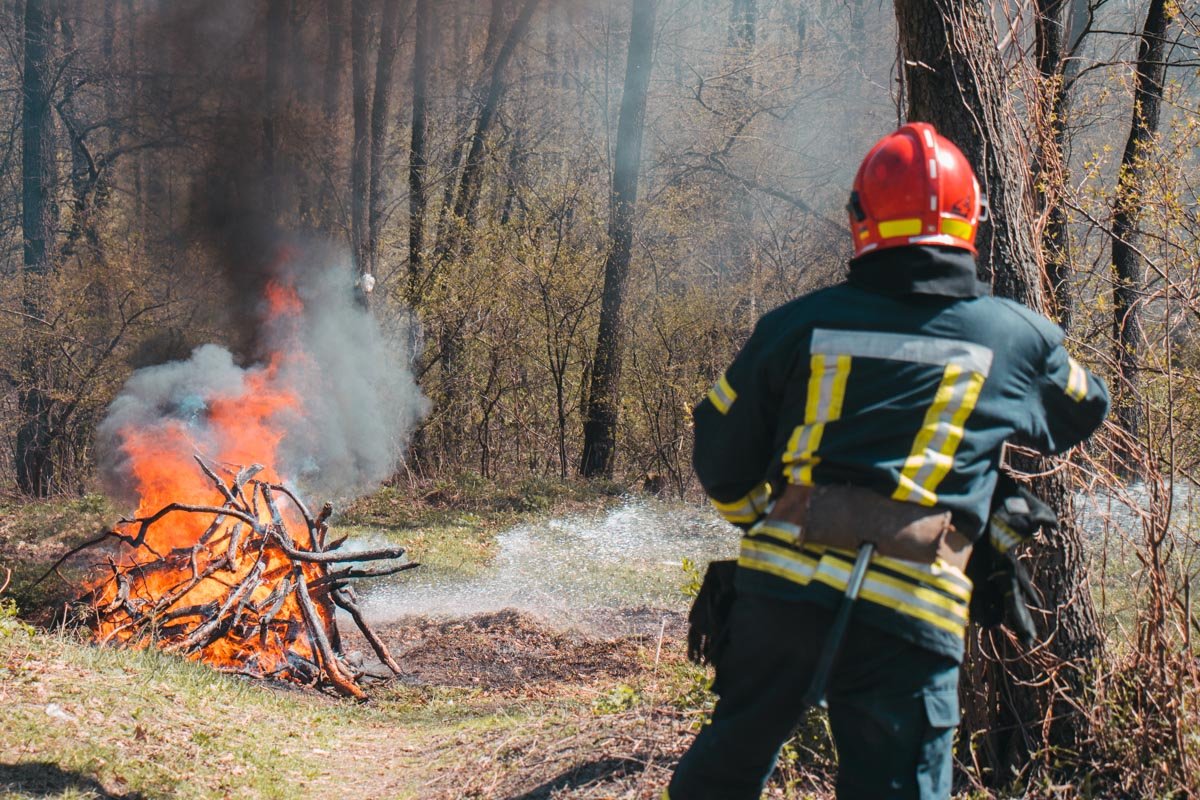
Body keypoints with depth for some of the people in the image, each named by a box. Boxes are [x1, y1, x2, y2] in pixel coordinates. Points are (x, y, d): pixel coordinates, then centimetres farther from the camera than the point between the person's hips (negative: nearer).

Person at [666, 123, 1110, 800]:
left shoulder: (798, 323, 8)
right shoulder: (1018, 338, 8)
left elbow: (721, 452, 17)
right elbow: (1085, 413, 29)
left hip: (780, 583, 2)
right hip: (910, 605, -2)